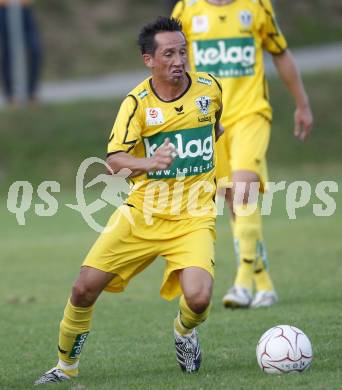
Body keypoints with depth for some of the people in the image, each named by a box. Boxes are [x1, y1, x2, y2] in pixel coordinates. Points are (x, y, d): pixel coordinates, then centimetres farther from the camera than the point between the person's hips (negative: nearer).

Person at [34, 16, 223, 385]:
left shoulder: (209, 88, -1)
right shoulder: (137, 102, -8)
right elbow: (115, 160, -20)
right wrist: (147, 163, -37)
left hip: (192, 218, 0)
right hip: (143, 213, 0)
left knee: (198, 297, -23)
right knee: (84, 288, -6)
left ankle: (185, 331, 14)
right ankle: (66, 365, 18)